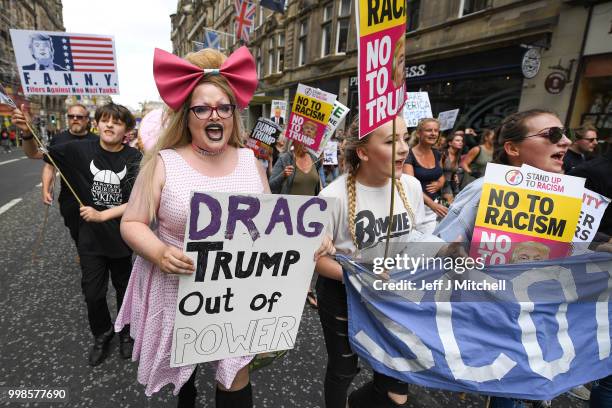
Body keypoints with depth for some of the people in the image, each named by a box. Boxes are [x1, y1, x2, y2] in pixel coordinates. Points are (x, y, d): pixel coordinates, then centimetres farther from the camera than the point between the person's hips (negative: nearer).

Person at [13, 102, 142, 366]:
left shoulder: (134, 158, -13)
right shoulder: (82, 150, -7)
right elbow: (35, 154, 3)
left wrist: (102, 215, -20)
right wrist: (28, 133, -16)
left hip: (121, 238, -1)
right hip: (90, 238, 2)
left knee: (124, 289, 16)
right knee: (93, 293, 11)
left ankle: (126, 332, 42)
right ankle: (102, 334, 40)